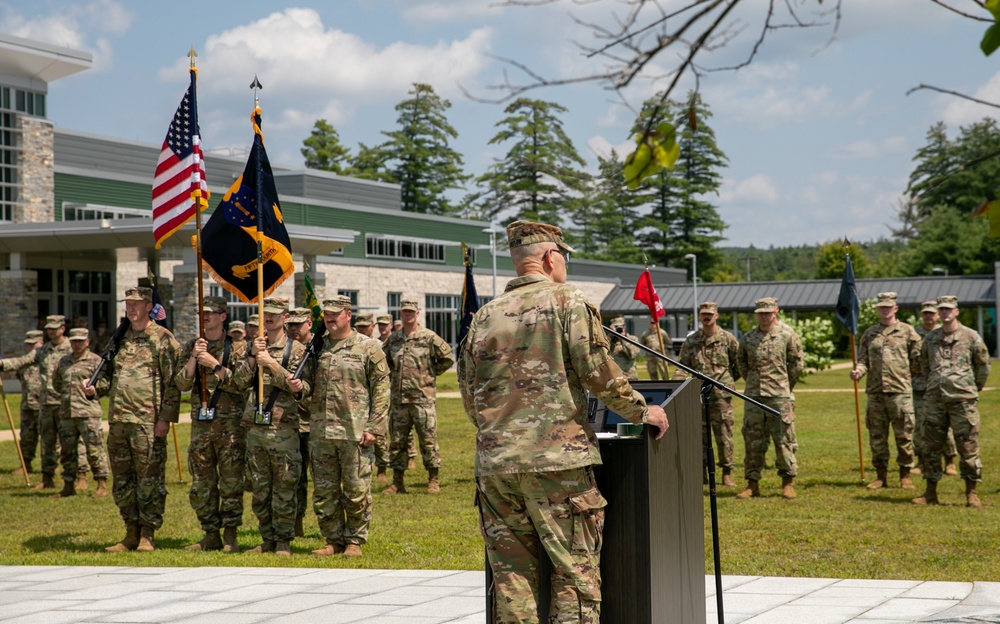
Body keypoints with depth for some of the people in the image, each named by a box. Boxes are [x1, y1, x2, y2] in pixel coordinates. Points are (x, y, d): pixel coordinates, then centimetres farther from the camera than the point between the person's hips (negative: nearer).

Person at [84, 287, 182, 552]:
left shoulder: (162, 338, -2)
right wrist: (95, 388, 1)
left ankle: (147, 535, 5)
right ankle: (131, 533, 18)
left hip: (148, 421, -6)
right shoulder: (120, 338, 17)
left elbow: (173, 381, -6)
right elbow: (109, 373, 23)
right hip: (117, 420, 7)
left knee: (149, 479, -3)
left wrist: (165, 418, -13)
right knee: (122, 480, 9)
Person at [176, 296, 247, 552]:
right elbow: (182, 384, 2)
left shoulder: (237, 347, 0)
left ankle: (230, 536, 6)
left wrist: (215, 365, -15)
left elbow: (240, 384, -9)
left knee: (231, 483, -2)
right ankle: (211, 535, 15)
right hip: (200, 423, 4)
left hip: (230, 423, -4)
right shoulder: (191, 347, 11)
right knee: (202, 484, 6)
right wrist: (194, 358, -11)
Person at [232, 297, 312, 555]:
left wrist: (273, 365, -15)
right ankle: (267, 539, 18)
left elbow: (303, 388, -11)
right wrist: (253, 357, -9)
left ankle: (283, 541, 6)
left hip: (284, 427, -5)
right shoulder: (255, 348, 13)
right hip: (255, 426, 5)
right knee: (259, 488, 9)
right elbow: (240, 383, 5)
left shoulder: (297, 350, 0)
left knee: (284, 487, -2)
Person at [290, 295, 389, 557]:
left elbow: (381, 390, -3)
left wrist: (374, 428, -10)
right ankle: (334, 540, 19)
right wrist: (299, 385, -3)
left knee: (356, 491, 0)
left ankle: (355, 541, 13)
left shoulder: (368, 347, 0)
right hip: (320, 432, 5)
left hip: (355, 433, -4)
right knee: (323, 492, 8)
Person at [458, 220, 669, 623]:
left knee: (511, 578, 8)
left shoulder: (485, 316, 13)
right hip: (557, 459, -5)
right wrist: (641, 411, 5)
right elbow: (598, 371, -8)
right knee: (576, 573, 0)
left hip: (495, 464, 5)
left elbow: (468, 395, 15)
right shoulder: (567, 303, -1)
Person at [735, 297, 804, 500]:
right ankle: (752, 484, 10)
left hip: (779, 397, -3)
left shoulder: (787, 335, -1)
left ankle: (788, 484, 7)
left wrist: (785, 386, 7)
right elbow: (740, 362, 23)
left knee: (784, 440, -1)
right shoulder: (748, 338, 9)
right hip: (753, 396, 4)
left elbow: (796, 364, 4)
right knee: (753, 441, 5)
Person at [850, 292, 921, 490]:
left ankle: (905, 476, 9)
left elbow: (918, 360, 5)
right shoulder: (869, 333, 14)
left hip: (900, 391, -3)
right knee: (877, 436, 6)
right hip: (875, 391, 3)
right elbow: (863, 359, 11)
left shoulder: (907, 331, 5)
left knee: (904, 435, -1)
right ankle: (881, 476, 14)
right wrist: (858, 371, -8)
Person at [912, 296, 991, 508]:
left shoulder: (970, 337, -2)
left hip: (963, 401, -4)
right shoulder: (930, 338, 8)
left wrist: (975, 388, 14)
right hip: (936, 401, 4)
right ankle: (930, 492, 13)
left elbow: (983, 365, 7)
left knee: (968, 447, -2)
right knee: (932, 447, 6)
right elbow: (924, 364, 23)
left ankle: (972, 494, 6)